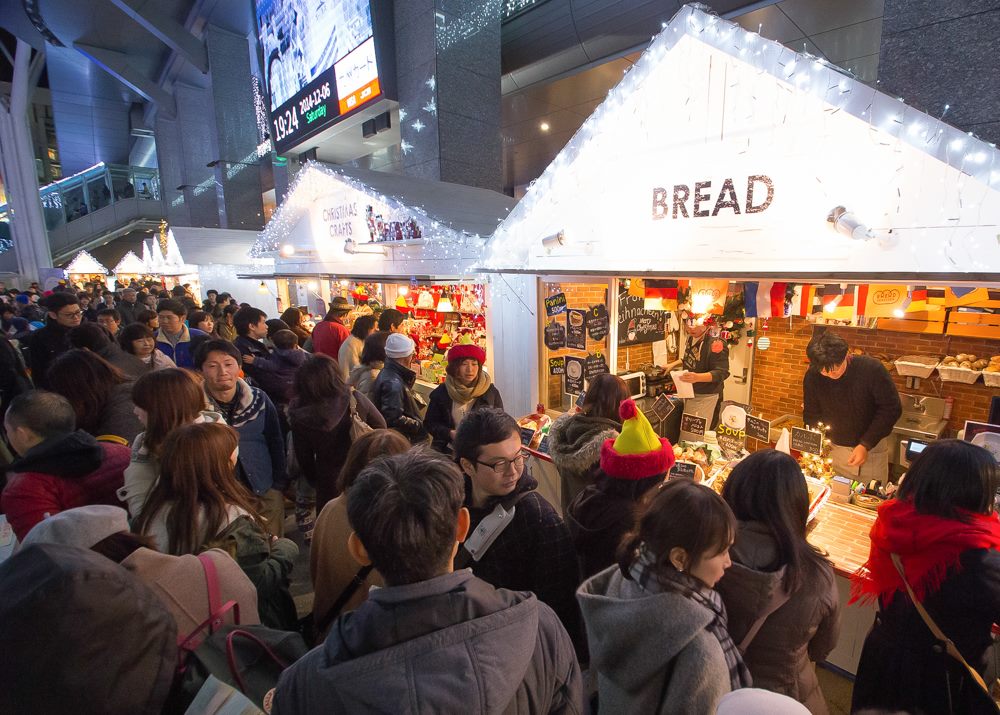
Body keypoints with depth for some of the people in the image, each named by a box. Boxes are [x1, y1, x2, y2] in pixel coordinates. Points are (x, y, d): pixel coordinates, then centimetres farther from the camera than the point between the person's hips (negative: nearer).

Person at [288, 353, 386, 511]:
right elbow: (381, 426, -4)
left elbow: (305, 462, -7)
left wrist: (316, 483, 11)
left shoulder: (301, 420, -20)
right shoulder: (357, 400, -19)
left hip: (330, 486, -1)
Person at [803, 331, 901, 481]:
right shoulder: (812, 376, -14)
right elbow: (811, 416, -2)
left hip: (872, 449, -1)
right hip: (834, 448, 1)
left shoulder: (871, 369, -21)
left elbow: (892, 408, -13)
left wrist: (866, 445, -19)